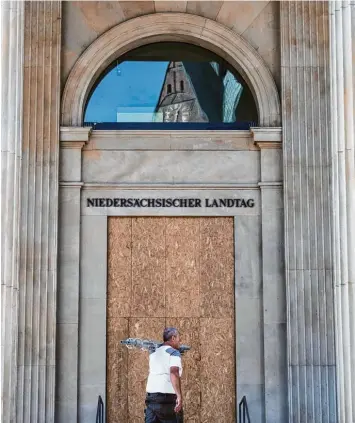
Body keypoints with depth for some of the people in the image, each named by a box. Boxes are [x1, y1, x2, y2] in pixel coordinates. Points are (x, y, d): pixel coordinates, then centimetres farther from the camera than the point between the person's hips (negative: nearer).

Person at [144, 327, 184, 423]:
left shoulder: (154, 353, 16)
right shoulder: (174, 352, -5)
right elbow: (174, 373, -22)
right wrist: (179, 395, -32)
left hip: (150, 397, 6)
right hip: (167, 398, -6)